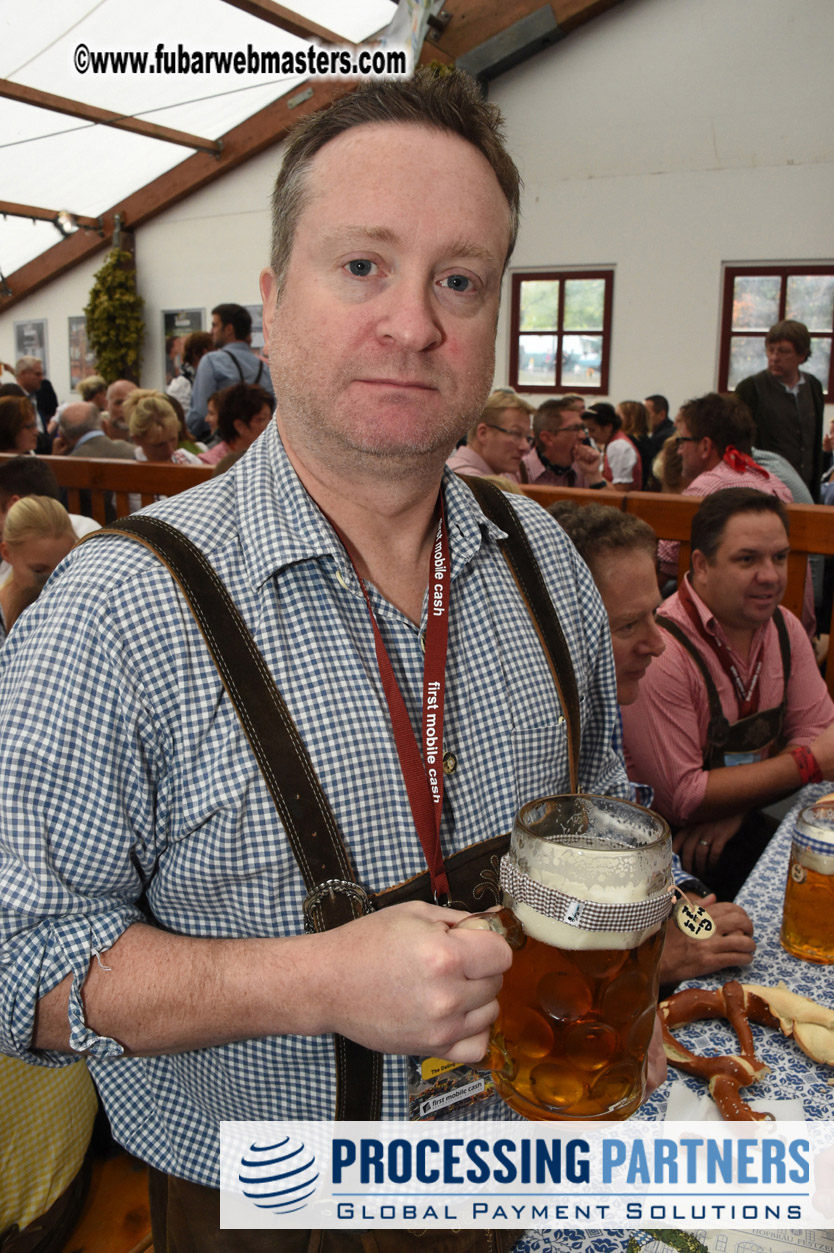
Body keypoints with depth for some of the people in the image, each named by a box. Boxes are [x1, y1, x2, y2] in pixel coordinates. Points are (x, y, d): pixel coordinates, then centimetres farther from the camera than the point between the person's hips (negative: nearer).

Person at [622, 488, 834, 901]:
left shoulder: (784, 628, 2)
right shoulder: (660, 650, -24)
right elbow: (679, 799, -22)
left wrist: (736, 806, -15)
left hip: (749, 820, 7)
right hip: (665, 844, -7)